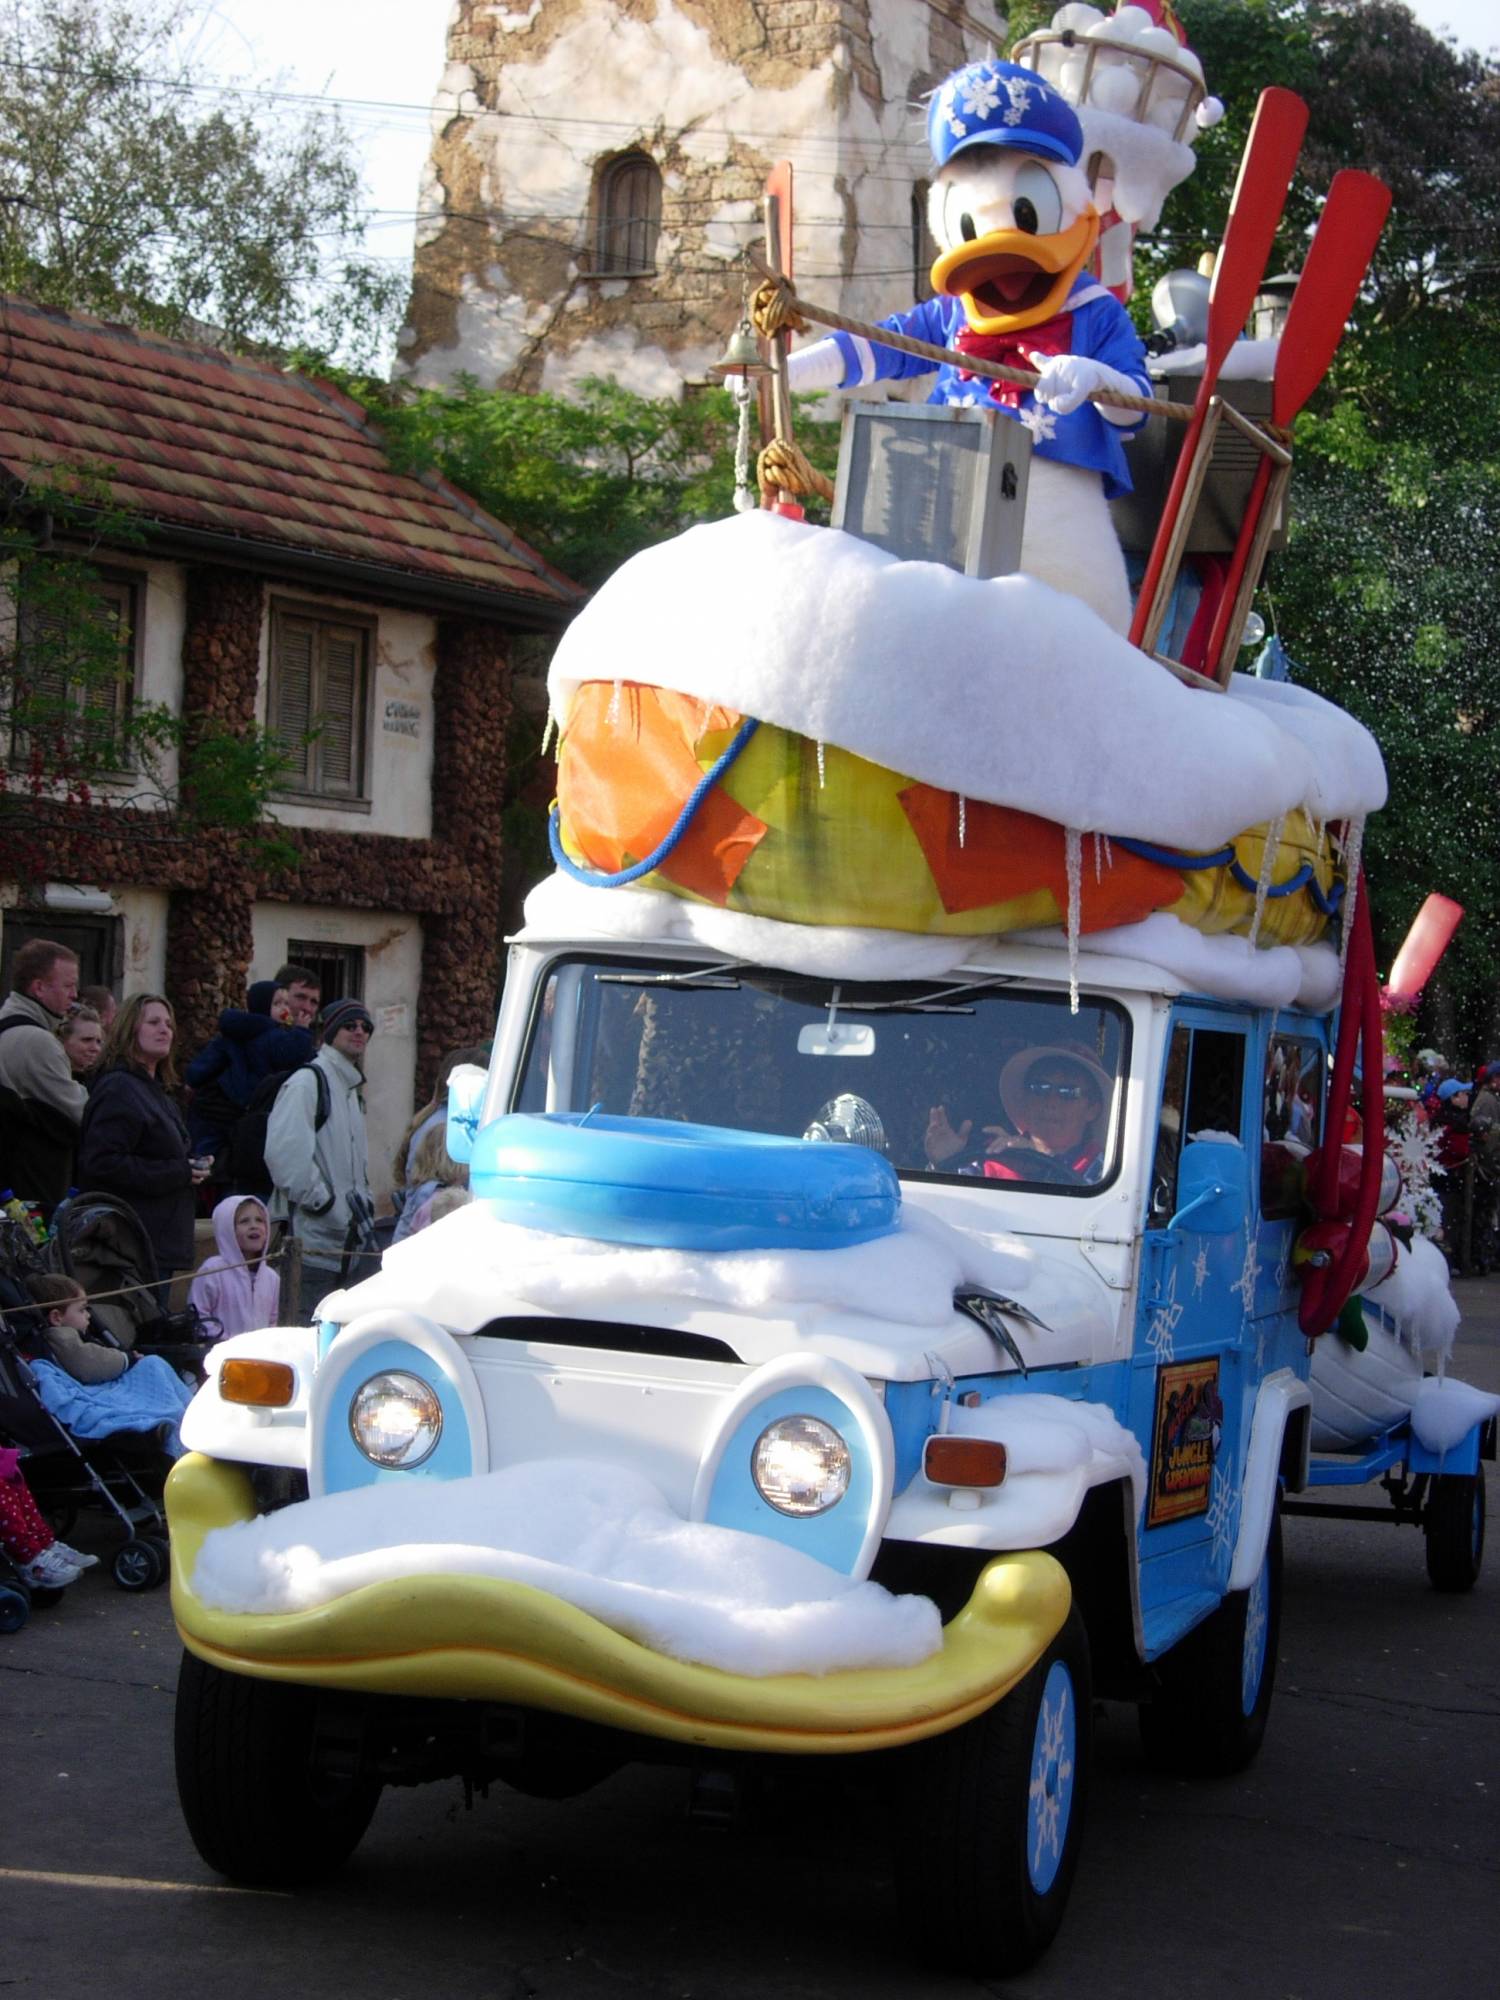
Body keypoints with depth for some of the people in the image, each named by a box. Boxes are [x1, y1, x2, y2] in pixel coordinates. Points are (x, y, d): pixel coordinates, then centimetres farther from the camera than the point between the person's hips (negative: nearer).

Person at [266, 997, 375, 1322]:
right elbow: (284, 1153, -21)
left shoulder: (352, 1090, 22)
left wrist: (362, 1204, 11)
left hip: (345, 1246, 9)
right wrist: (334, 1208, -16)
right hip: (312, 1243, -9)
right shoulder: (307, 1082, -9)